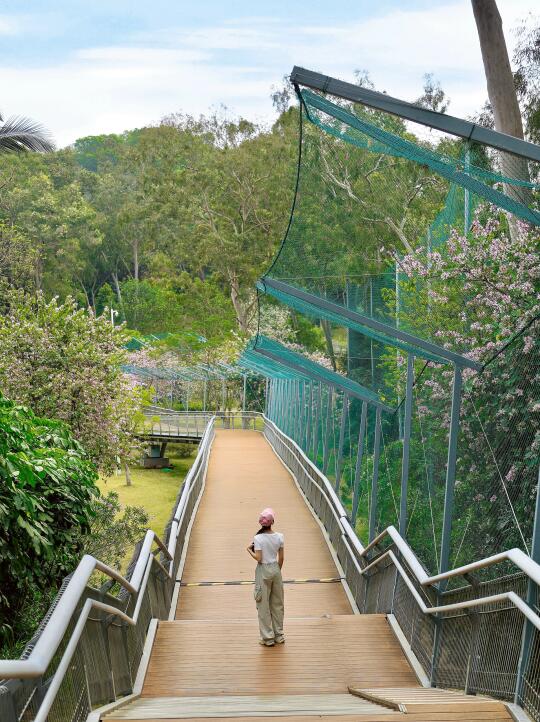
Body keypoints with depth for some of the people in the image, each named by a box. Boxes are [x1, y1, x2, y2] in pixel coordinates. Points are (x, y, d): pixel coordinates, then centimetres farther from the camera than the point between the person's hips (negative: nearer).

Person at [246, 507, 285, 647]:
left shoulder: (258, 538, -16)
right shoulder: (279, 536, -4)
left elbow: (258, 559, -17)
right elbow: (281, 558, 3)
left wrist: (249, 550, -1)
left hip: (263, 571, -4)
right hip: (276, 569, 4)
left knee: (264, 605, 7)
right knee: (277, 603, 16)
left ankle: (268, 638, 12)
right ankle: (279, 635, 24)